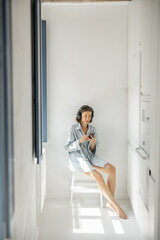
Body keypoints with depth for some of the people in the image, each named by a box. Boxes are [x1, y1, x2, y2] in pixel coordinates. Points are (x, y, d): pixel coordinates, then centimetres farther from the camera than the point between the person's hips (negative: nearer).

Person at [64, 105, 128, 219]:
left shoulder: (93, 129, 8)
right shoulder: (73, 128, -4)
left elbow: (93, 150, 6)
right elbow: (68, 147, -7)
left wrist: (93, 143, -17)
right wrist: (80, 141, -22)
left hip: (90, 156, 5)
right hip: (77, 158, -5)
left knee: (112, 169, -21)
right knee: (98, 177, -30)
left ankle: (110, 202, -13)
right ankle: (116, 206, -22)